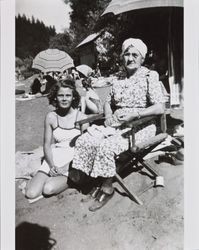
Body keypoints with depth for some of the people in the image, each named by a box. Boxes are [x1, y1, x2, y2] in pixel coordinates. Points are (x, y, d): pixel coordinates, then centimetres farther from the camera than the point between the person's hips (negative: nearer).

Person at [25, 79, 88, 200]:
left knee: (48, 189, -23)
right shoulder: (51, 117, 1)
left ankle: (69, 181, 7)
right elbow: (47, 145, 4)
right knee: (31, 194, -11)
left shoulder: (82, 118, -7)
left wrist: (66, 167, -14)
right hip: (54, 159, 3)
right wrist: (52, 166, -11)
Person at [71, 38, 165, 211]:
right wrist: (108, 116, 0)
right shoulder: (119, 77, 15)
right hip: (116, 124, 6)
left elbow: (160, 108, -11)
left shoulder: (150, 76, -3)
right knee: (84, 140, -14)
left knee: (107, 146, -29)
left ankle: (107, 188, -6)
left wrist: (134, 114, -22)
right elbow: (109, 102, 21)